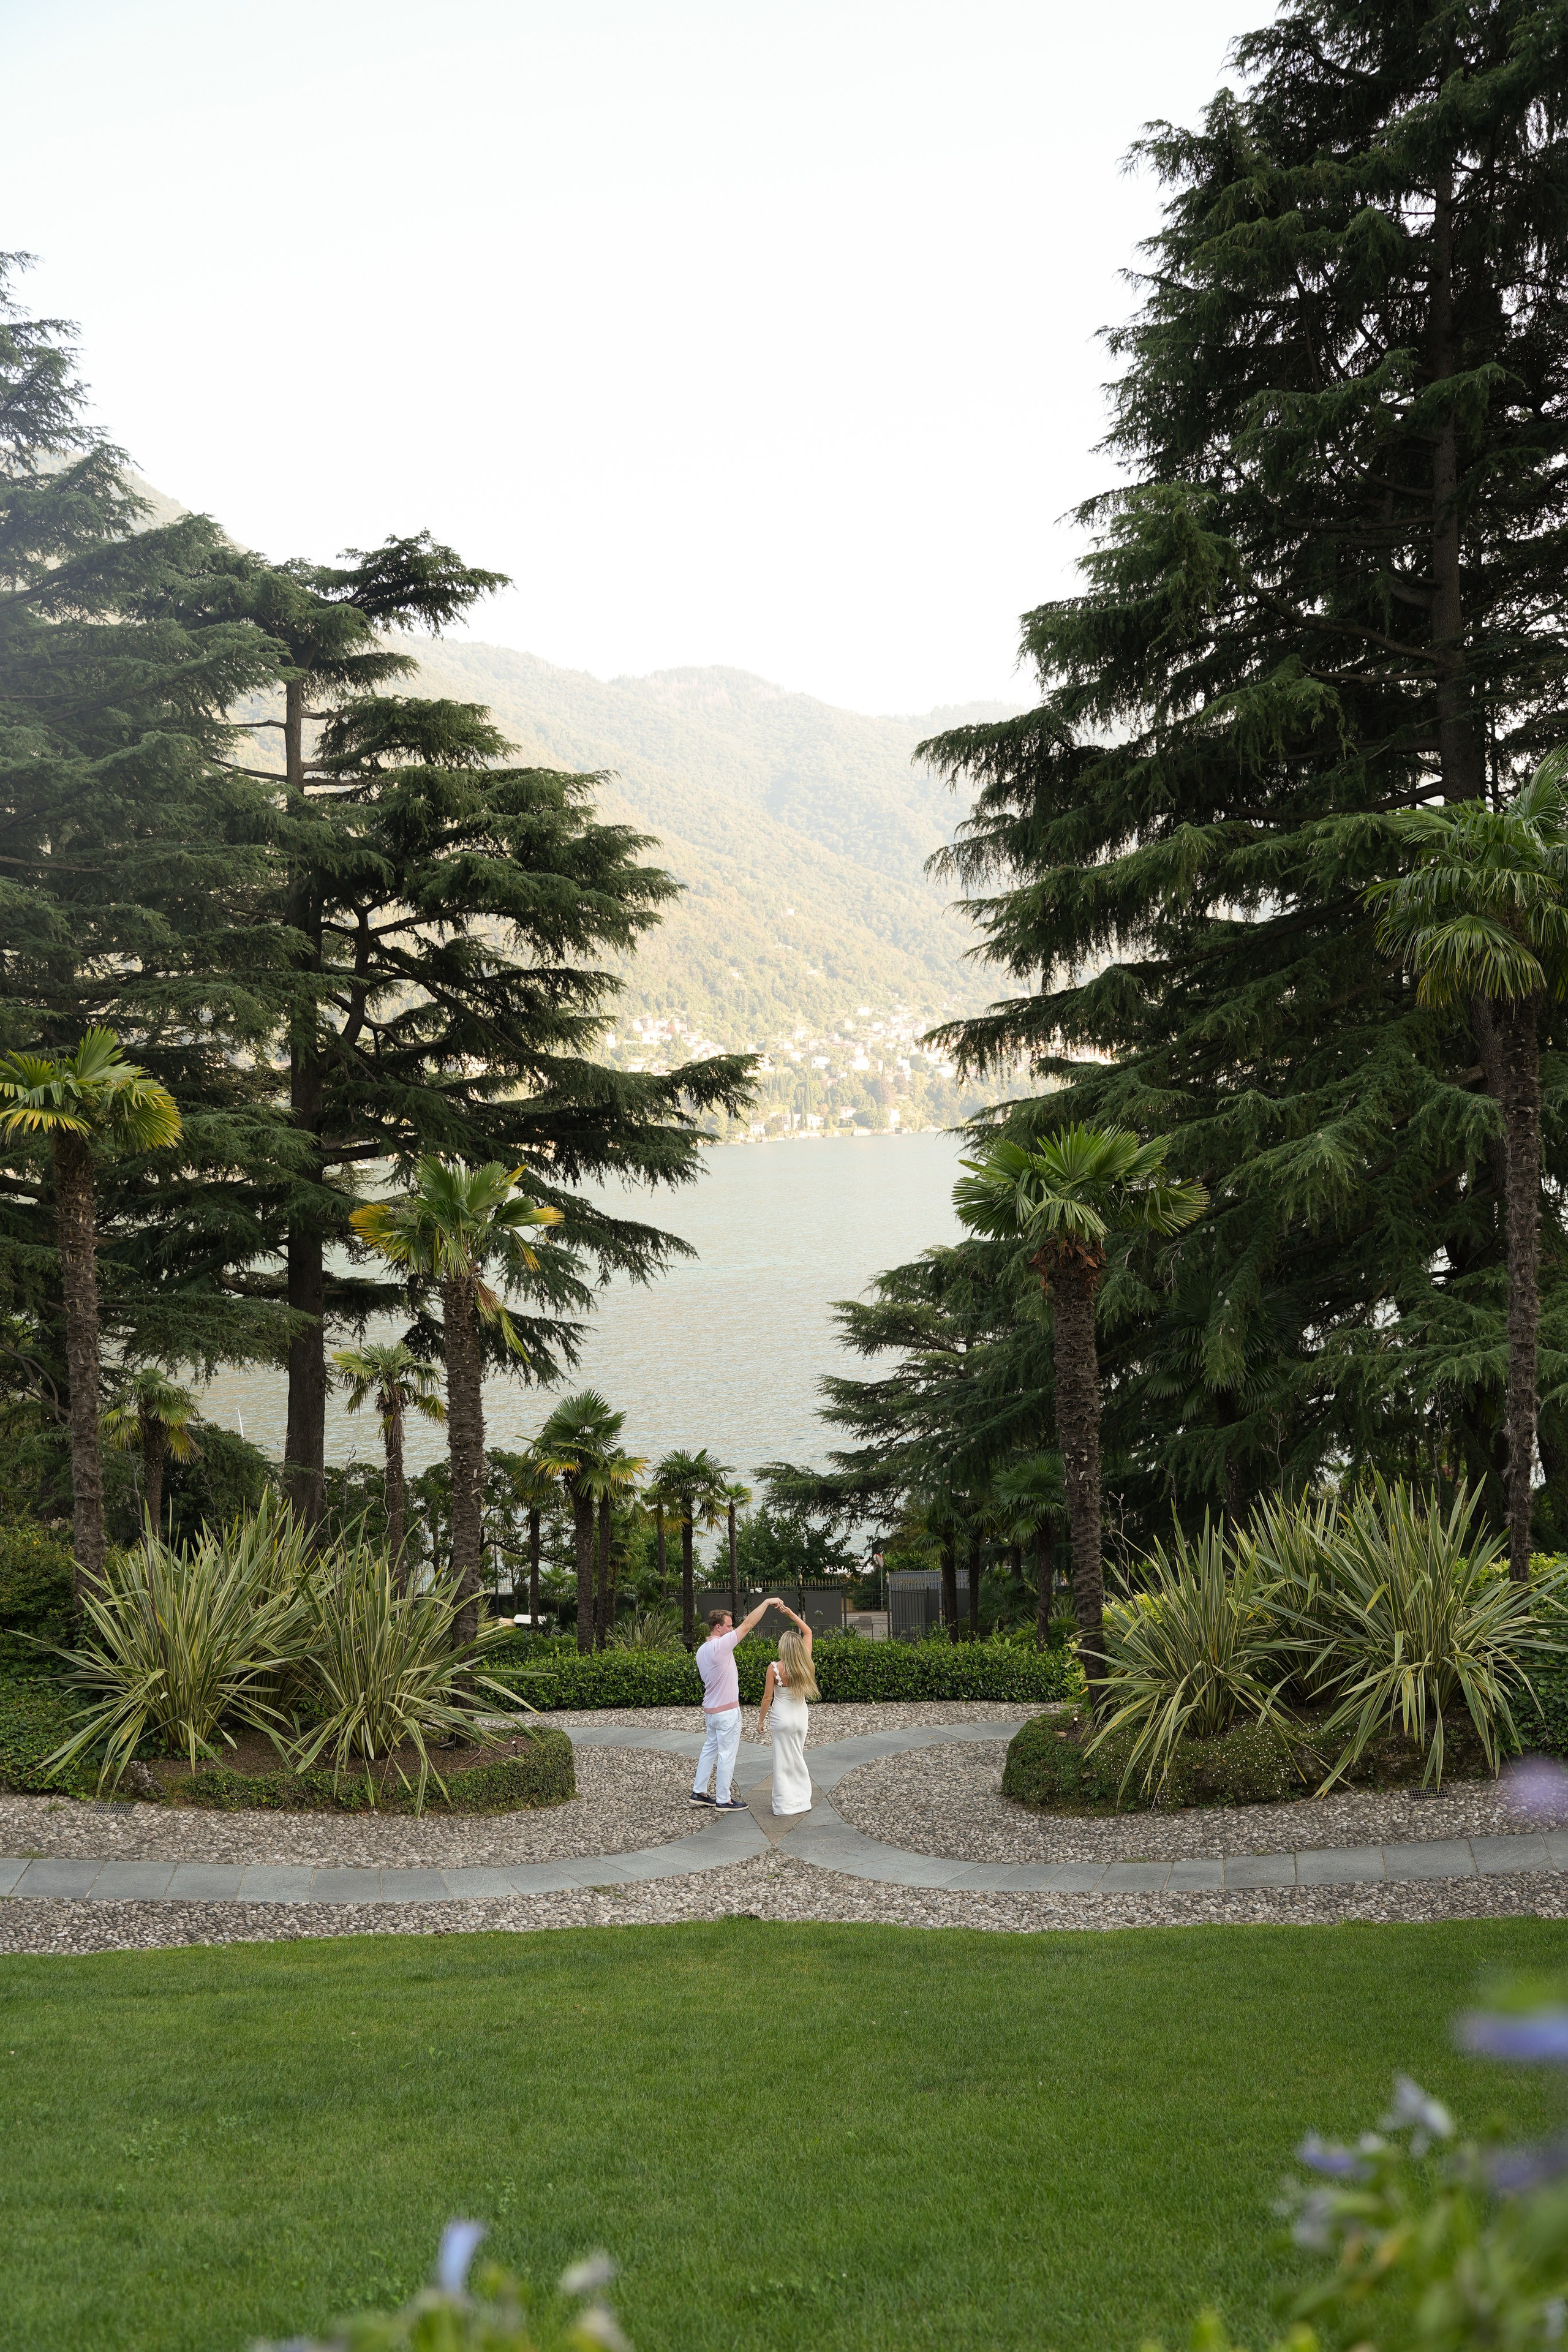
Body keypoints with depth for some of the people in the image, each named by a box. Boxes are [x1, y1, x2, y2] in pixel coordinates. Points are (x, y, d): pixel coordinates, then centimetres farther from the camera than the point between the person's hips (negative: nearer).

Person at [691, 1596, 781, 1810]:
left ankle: (699, 1792, 23)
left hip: (710, 1710, 9)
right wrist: (767, 1602, -14)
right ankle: (723, 1800, 5)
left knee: (710, 1750, 18)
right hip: (727, 1711, -9)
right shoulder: (721, 1645, -22)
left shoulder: (702, 1651, 7)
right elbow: (748, 1624, -21)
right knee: (727, 1755, -1)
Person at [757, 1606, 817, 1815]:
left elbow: (767, 1697, -12)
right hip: (801, 1715, 4)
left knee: (783, 1760, 5)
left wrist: (761, 1720, -1)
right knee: (799, 1758, 15)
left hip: (782, 1717, -4)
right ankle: (802, 1800, 19)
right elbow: (808, 1632, 3)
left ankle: (785, 1803, 9)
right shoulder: (804, 1664, -8)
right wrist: (791, 1614, 3)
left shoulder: (774, 1669, -17)